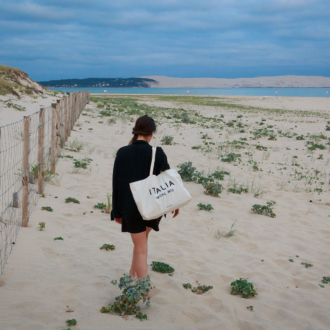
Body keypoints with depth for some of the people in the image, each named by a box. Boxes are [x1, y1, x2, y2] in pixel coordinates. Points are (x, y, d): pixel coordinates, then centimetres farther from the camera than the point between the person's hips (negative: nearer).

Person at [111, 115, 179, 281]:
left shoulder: (122, 153, -8)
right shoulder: (157, 153, -10)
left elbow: (116, 184, -4)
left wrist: (117, 212, 5)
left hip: (131, 208, -1)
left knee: (141, 249, 9)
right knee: (142, 239, 28)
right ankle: (133, 274, 37)